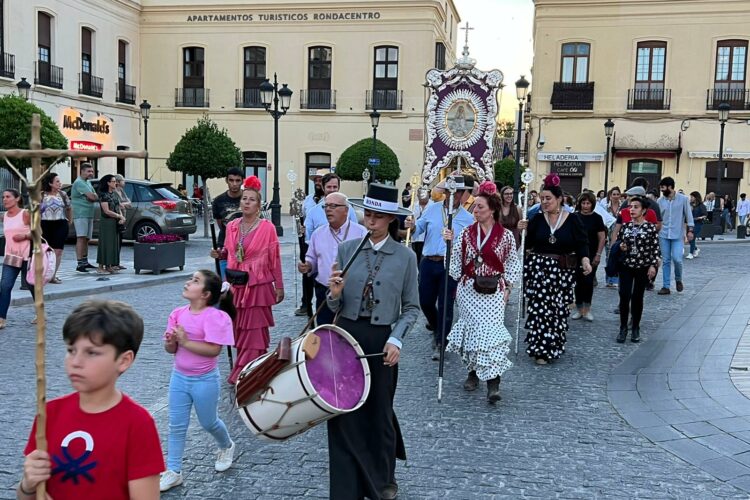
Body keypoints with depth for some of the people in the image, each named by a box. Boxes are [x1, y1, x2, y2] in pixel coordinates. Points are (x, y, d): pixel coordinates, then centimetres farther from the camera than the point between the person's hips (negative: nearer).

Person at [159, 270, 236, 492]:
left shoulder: (215, 317, -20)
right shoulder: (178, 314, -2)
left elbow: (214, 350, -26)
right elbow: (170, 349, 3)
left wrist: (185, 341, -27)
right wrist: (171, 343, -20)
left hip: (205, 380, -5)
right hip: (179, 377, 5)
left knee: (208, 423, 15)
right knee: (176, 426, 9)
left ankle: (226, 447, 45)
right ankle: (173, 471, 19)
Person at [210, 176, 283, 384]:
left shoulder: (267, 228, -7)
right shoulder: (232, 227, 6)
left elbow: (274, 259, -5)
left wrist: (279, 286, -5)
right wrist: (219, 254, -2)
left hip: (258, 286, -5)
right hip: (235, 285, 5)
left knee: (254, 332, -2)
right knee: (238, 330, 10)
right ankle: (242, 372, 23)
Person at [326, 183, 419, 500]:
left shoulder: (405, 257, -4)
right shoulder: (347, 249, 0)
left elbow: (412, 307, 0)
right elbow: (336, 307, 3)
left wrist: (396, 339, -14)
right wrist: (334, 293, -19)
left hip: (382, 340, -1)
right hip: (346, 335, 2)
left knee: (379, 412, 14)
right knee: (343, 412, 5)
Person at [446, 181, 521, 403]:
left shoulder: (506, 236, -2)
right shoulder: (466, 234, 3)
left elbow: (513, 265, 6)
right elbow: (456, 262, 6)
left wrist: (506, 289, 0)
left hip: (493, 292, -2)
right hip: (468, 290, 2)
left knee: (491, 332, -10)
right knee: (472, 330, 5)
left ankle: (493, 383, -9)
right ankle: (473, 371, 24)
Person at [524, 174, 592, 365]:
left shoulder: (572, 219, -1)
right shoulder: (537, 219, 4)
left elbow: (582, 243, -1)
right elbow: (527, 244, 3)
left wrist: (585, 260, -17)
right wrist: (522, 231, -13)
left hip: (563, 271, 0)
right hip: (539, 269, 1)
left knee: (559, 309, 4)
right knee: (539, 308, -5)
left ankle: (553, 346, 17)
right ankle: (541, 349, 3)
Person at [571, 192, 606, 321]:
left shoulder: (596, 218, 0)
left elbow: (602, 237, 0)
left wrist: (598, 254, -6)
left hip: (591, 255, -1)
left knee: (588, 281, -3)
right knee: (578, 281, 4)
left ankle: (587, 309, 7)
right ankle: (579, 308, 13)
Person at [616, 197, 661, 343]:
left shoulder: (650, 227, -5)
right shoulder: (625, 226, 4)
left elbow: (656, 248, -4)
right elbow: (618, 241, 16)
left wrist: (653, 265, -10)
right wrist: (620, 247, -6)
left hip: (643, 267, -2)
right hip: (626, 266, 2)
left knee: (637, 297, 6)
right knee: (624, 296, -6)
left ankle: (635, 328, 20)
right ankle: (623, 328, 6)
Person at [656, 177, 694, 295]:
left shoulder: (683, 199, -2)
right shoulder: (660, 201, 5)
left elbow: (688, 215, 0)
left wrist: (690, 230, -6)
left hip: (678, 235, -3)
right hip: (663, 235, 3)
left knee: (677, 259, -13)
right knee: (666, 261, 4)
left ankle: (678, 279, 16)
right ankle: (665, 286, 10)